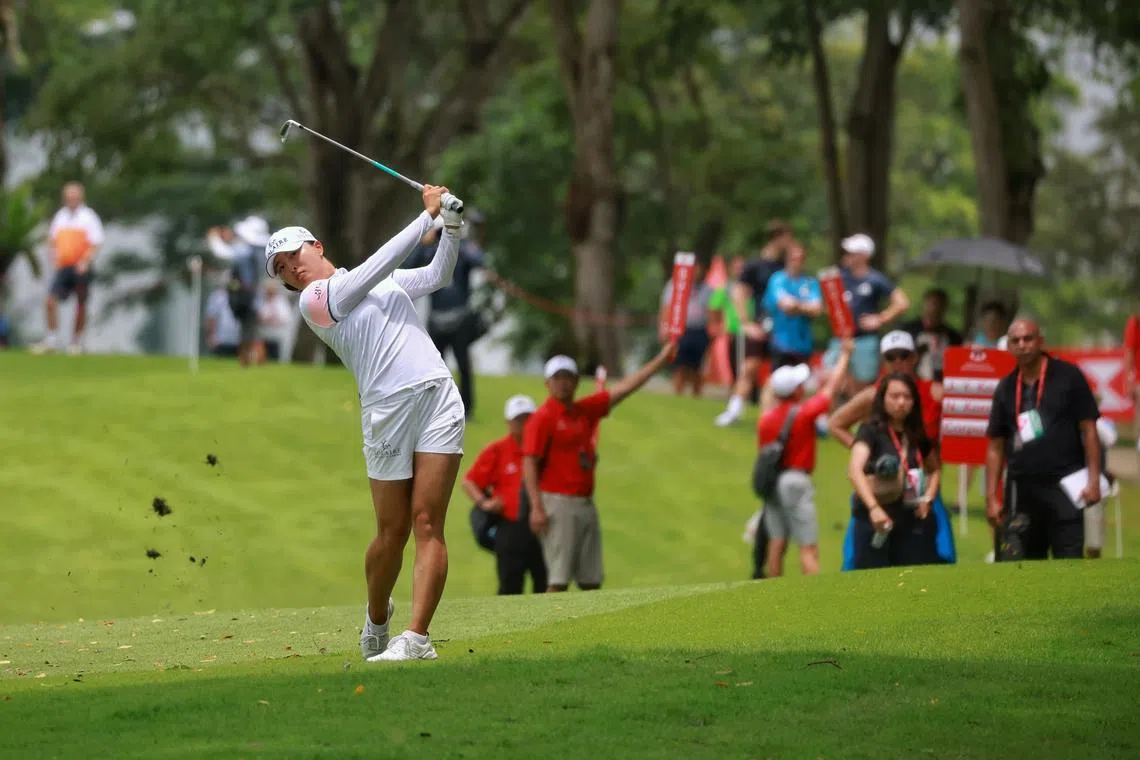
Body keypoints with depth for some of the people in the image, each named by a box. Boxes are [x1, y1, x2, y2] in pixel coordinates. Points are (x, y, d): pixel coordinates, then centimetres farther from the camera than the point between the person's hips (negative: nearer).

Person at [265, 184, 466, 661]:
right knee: (392, 532, 0)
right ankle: (377, 618, 27)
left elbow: (437, 275, 26)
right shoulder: (313, 300, 1)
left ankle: (417, 636, -14)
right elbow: (380, 264, -6)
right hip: (386, 411, -3)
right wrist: (428, 214, -4)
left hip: (438, 397, 3)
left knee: (427, 523, -9)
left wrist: (452, 225, 9)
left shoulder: (387, 281, 22)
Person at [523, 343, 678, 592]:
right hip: (558, 504, -7)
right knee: (559, 579, -10)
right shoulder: (543, 418, -7)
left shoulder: (586, 410, 13)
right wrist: (536, 508, -21)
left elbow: (623, 388, 17)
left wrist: (661, 360, 16)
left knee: (592, 579, 8)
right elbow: (529, 464, -12)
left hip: (586, 504, 7)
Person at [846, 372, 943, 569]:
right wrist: (873, 507, -37)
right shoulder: (871, 431, -7)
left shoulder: (918, 435, 10)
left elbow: (935, 469, 28)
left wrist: (928, 498, 8)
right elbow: (854, 470, -23)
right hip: (876, 522, -5)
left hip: (911, 521, 5)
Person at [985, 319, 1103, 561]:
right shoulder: (1006, 388, 11)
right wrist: (991, 497, 7)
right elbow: (996, 447, 13)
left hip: (1063, 486, -4)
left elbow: (1089, 430, -1)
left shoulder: (1068, 376, -1)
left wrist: (1093, 479, -9)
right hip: (1021, 492, 4)